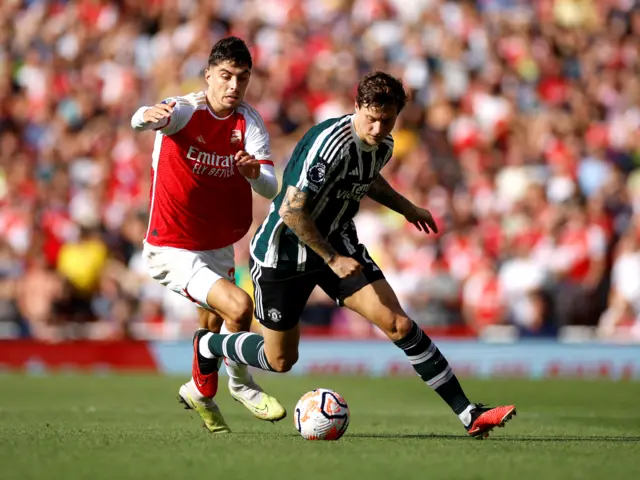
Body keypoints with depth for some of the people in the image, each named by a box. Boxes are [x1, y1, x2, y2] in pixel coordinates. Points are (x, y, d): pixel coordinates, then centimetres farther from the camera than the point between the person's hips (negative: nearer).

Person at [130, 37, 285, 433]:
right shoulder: (186, 111, -18)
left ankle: (201, 393, 53)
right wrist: (150, 116, -66)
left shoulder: (249, 122, -5)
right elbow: (142, 120, -42)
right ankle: (241, 385, 3)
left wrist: (254, 171, -40)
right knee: (239, 306, -23)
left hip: (219, 247, 7)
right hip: (174, 249, -7)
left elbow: (271, 188, -17)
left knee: (215, 322, 25)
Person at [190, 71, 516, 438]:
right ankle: (207, 346, 38)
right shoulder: (331, 143, -30)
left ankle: (470, 414, -10)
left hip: (338, 241, 6)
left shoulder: (383, 146, -3)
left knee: (398, 324, -10)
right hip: (284, 252, -6)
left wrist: (406, 208, 21)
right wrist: (333, 259, -25)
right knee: (281, 361, 8)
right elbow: (292, 211, -30)